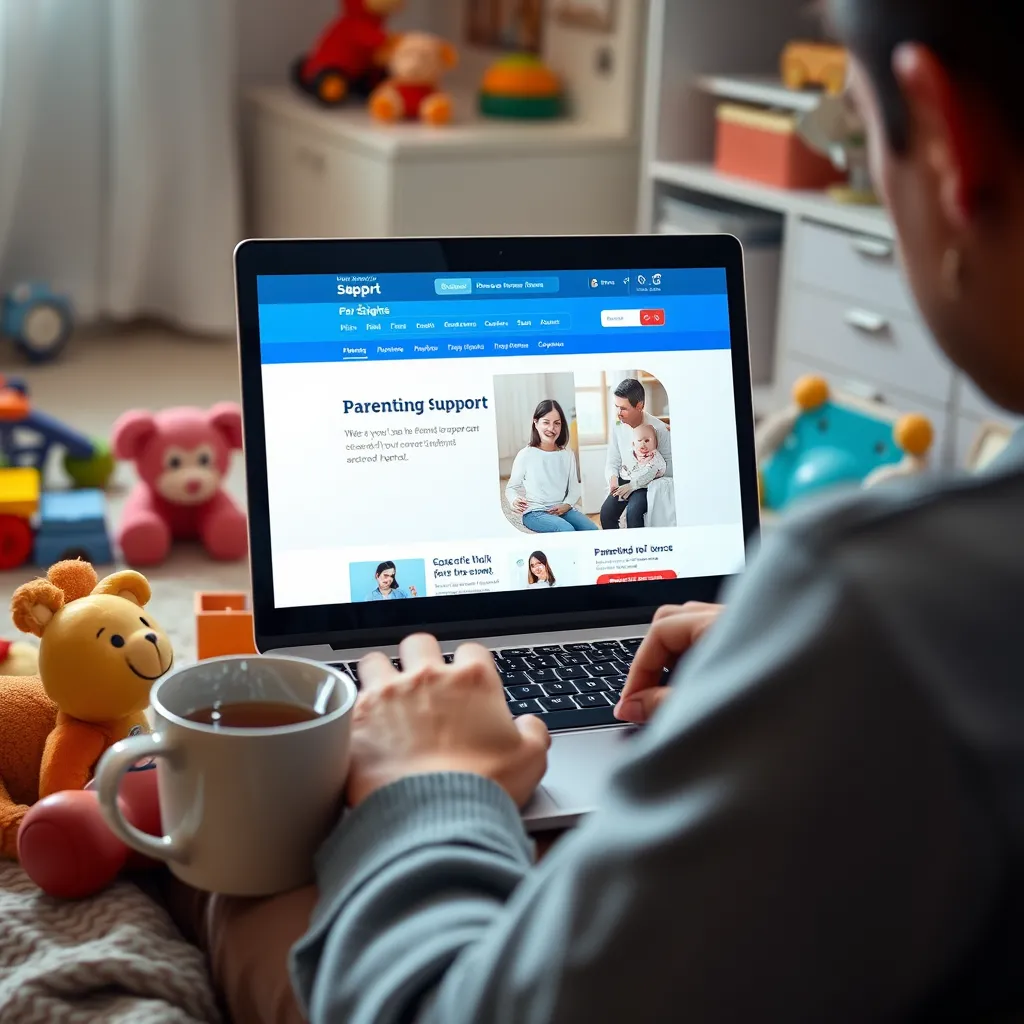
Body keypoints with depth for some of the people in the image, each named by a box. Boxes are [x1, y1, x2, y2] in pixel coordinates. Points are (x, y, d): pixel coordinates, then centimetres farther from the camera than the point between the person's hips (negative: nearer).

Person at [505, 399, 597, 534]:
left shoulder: (567, 454, 6)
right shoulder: (526, 455, -4)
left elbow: (574, 487, 11)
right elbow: (511, 487, 4)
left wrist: (567, 505, -9)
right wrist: (514, 501, -19)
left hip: (562, 509, 4)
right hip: (535, 512, -4)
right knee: (567, 531, -32)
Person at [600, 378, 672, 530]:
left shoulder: (658, 429, -16)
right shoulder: (618, 426, 0)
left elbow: (669, 467, -16)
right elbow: (613, 461, 9)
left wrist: (635, 485, -20)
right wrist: (613, 478, -16)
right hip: (624, 481, 5)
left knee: (633, 512, -32)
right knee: (607, 512, -22)